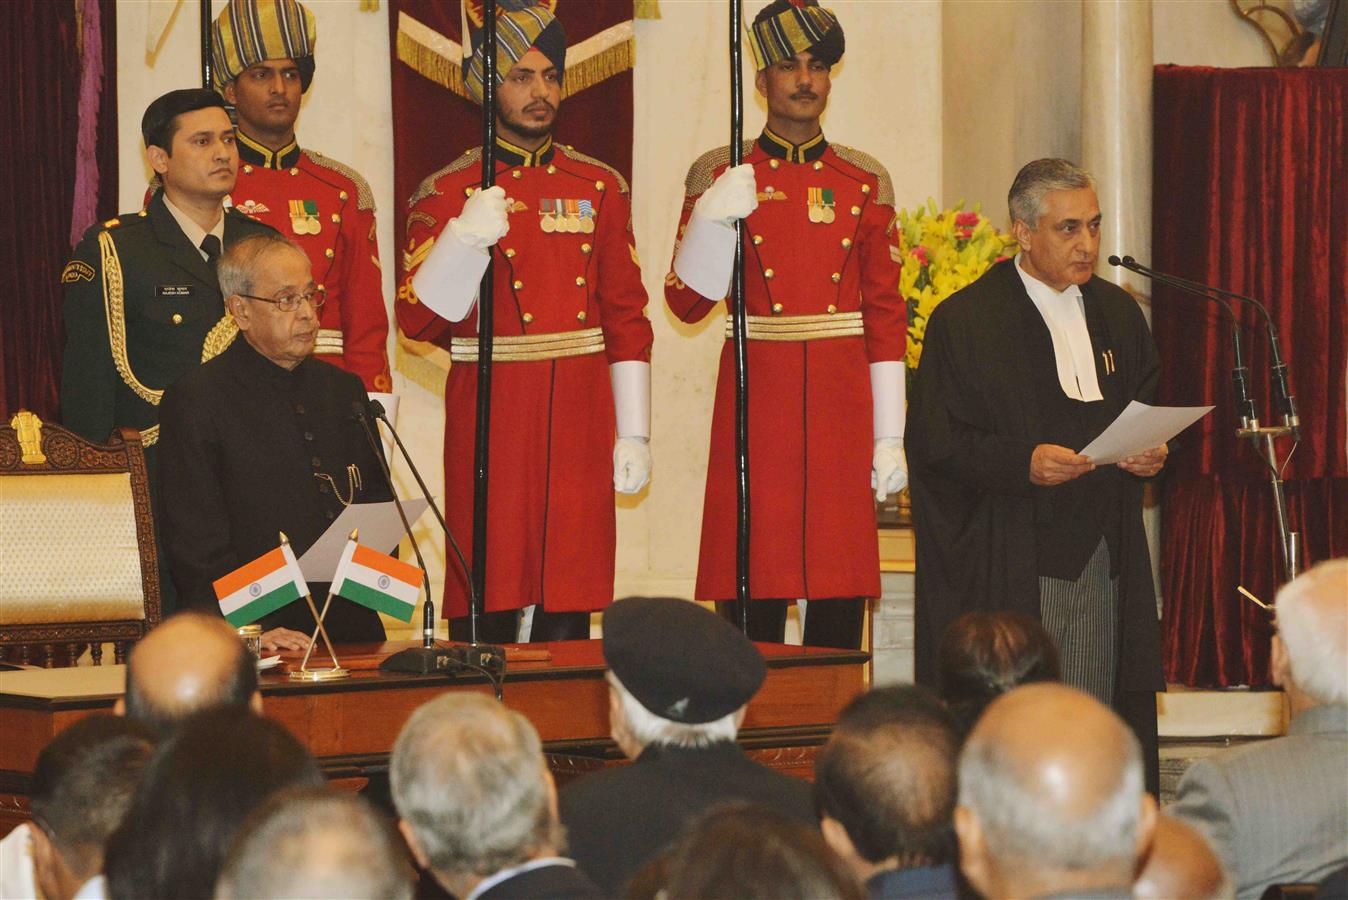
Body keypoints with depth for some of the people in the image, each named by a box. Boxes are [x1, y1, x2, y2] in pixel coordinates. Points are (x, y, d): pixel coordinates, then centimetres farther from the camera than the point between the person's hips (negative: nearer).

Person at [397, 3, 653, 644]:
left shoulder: (599, 188, 11)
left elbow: (627, 319, 12)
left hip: (578, 421, 3)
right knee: (488, 603, -2)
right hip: (491, 417, -3)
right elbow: (417, 320, -8)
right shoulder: (447, 193, 1)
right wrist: (466, 240, -24)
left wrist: (633, 435, 7)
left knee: (570, 605, 2)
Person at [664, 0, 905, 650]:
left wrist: (890, 438, 4)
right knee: (751, 599, -4)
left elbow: (886, 315, 9)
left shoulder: (865, 182, 10)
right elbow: (686, 303, 0)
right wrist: (711, 218, -18)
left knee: (841, 607, 0)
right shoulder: (721, 175, 5)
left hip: (840, 407, 2)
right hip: (756, 399, -1)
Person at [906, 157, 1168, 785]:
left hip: (1103, 564, 5)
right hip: (1008, 566, -5)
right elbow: (933, 443, -7)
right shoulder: (964, 322, -3)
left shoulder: (1119, 315, 15)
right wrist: (1022, 464, -21)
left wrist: (1151, 454, -1)